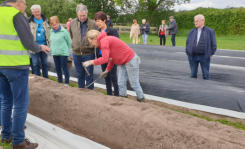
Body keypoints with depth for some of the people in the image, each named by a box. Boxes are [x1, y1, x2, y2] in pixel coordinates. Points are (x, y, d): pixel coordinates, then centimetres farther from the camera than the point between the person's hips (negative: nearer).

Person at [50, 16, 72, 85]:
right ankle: (60, 81, 28)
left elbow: (69, 42, -4)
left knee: (64, 68, 1)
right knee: (57, 68, 14)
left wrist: (68, 51, 0)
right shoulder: (51, 31, 6)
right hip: (55, 53, 6)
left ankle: (67, 82, 12)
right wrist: (52, 49, 13)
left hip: (63, 53, -6)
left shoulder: (64, 31, -11)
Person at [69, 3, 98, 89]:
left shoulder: (92, 24, -5)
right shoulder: (72, 23, 4)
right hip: (76, 53, 3)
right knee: (80, 75, 15)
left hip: (89, 54, -3)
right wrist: (75, 46, 11)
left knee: (89, 76, 4)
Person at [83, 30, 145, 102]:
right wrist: (107, 70, 16)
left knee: (134, 84, 2)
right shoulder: (106, 40, 10)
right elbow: (111, 58, 15)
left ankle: (141, 100, 18)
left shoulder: (104, 41, -20)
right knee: (121, 83, 8)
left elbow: (104, 59, -29)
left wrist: (91, 62, -20)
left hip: (130, 60, -10)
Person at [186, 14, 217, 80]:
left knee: (205, 74, 2)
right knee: (193, 74, 7)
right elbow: (187, 43, 15)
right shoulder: (192, 32, 10)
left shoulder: (209, 31, 1)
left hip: (204, 57, -2)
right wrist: (188, 53, 7)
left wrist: (210, 54, -2)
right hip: (193, 57, 3)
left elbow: (213, 44, 3)